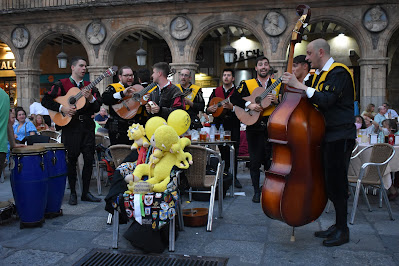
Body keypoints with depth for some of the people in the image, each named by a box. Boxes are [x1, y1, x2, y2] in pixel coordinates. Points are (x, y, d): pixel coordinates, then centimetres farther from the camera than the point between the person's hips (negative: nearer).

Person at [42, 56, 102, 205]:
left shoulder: (90, 86, 13)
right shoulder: (61, 85, 3)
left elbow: (98, 107, 7)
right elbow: (46, 100, -3)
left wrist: (90, 98, -12)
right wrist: (62, 108, -15)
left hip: (88, 127, 3)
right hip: (70, 127, -3)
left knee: (89, 159, 3)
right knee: (72, 160, 2)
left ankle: (85, 192, 14)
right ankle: (73, 193, 14)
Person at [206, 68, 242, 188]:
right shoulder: (216, 91, 14)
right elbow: (208, 108, 15)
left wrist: (232, 107, -22)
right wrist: (210, 109, -8)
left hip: (233, 125, -3)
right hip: (219, 124, 3)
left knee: (233, 151, -4)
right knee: (222, 151, 6)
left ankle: (233, 177, 4)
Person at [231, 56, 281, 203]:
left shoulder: (277, 84, 11)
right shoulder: (247, 84, 5)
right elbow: (234, 98, -2)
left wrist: (277, 100, -12)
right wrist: (249, 105, -14)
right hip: (254, 127, -1)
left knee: (271, 160, 3)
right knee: (255, 161, 3)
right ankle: (257, 191, 16)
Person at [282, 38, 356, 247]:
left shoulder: (338, 72, -11)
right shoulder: (319, 75, 18)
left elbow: (326, 100, -25)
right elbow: (311, 102, 15)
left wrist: (299, 85, -24)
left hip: (340, 136, -9)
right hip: (326, 135, 9)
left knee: (336, 181, -6)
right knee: (329, 181, 11)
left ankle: (342, 230, 7)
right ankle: (338, 224, 22)